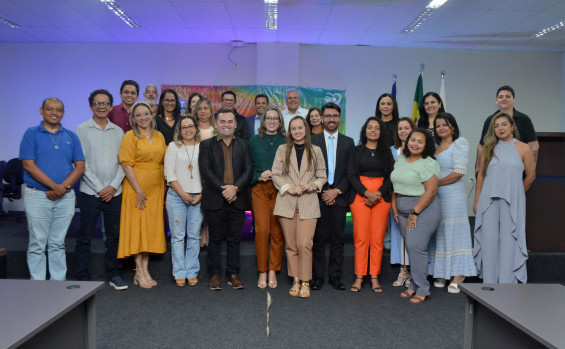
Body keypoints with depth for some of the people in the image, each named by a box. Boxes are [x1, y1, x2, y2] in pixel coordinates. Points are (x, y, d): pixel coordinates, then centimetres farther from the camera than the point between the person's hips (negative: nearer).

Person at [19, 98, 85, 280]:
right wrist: (54, 186, -16)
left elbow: (80, 166, 4)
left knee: (58, 244, 10)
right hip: (37, 195, -3)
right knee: (37, 244, 2)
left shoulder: (71, 136, 10)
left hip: (65, 197, 3)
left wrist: (62, 187, -10)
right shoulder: (31, 134, 1)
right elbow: (29, 165, -8)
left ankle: (59, 283, 17)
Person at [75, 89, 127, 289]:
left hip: (114, 193, 3)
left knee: (114, 236, 8)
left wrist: (113, 186, -7)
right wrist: (99, 188, -10)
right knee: (85, 237, 3)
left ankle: (114, 275, 19)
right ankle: (83, 277, 14)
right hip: (90, 192, -2)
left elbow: (123, 162, 6)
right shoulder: (82, 130, 2)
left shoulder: (118, 132, 10)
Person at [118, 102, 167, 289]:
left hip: (155, 188, 5)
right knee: (137, 227, -2)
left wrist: (163, 187, 7)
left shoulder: (159, 136, 12)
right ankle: (139, 273, 4)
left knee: (151, 228, 6)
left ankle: (145, 270, 13)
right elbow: (126, 164, -10)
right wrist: (138, 190, -15)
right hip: (136, 187, -5)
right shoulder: (130, 136, -3)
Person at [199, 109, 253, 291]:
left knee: (234, 239, 8)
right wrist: (223, 189, -14)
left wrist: (235, 188, -14)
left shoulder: (243, 145, 11)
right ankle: (214, 274, 17)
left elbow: (249, 170, 1)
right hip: (215, 200, -2)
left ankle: (233, 274, 18)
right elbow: (205, 170, -6)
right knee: (215, 239, 6)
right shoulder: (206, 145, 5)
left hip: (237, 200, 2)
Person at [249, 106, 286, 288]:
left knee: (277, 231, 0)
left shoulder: (286, 141, 8)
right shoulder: (254, 141, 12)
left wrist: (274, 174, -9)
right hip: (259, 189, 0)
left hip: (279, 189, 0)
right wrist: (259, 177, -8)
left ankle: (273, 271, 12)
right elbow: (249, 166, 11)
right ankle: (262, 272, 4)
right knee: (262, 229, -8)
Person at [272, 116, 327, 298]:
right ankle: (295, 281, 16)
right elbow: (275, 174, 4)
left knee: (305, 244, -9)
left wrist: (312, 187, -9)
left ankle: (305, 282, 4)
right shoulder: (282, 150, 9)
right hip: (287, 202, 1)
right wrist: (290, 189, -9)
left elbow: (322, 176, 11)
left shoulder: (316, 151, 10)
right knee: (291, 245, 5)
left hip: (308, 203, -1)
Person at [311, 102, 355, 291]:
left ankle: (335, 276, 14)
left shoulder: (348, 142, 10)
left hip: (339, 196, 1)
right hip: (318, 196, -1)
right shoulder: (313, 141, 5)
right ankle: (318, 276, 10)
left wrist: (337, 191, -6)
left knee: (337, 238, 5)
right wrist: (321, 192, -6)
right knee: (318, 238, 2)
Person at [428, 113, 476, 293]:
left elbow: (459, 172, -12)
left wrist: (437, 183, -9)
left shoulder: (460, 143, -2)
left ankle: (458, 277, -1)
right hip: (436, 196, 6)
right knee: (439, 234, 6)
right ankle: (441, 274, 12)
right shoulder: (435, 146, 18)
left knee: (454, 232, -5)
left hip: (453, 195, -6)